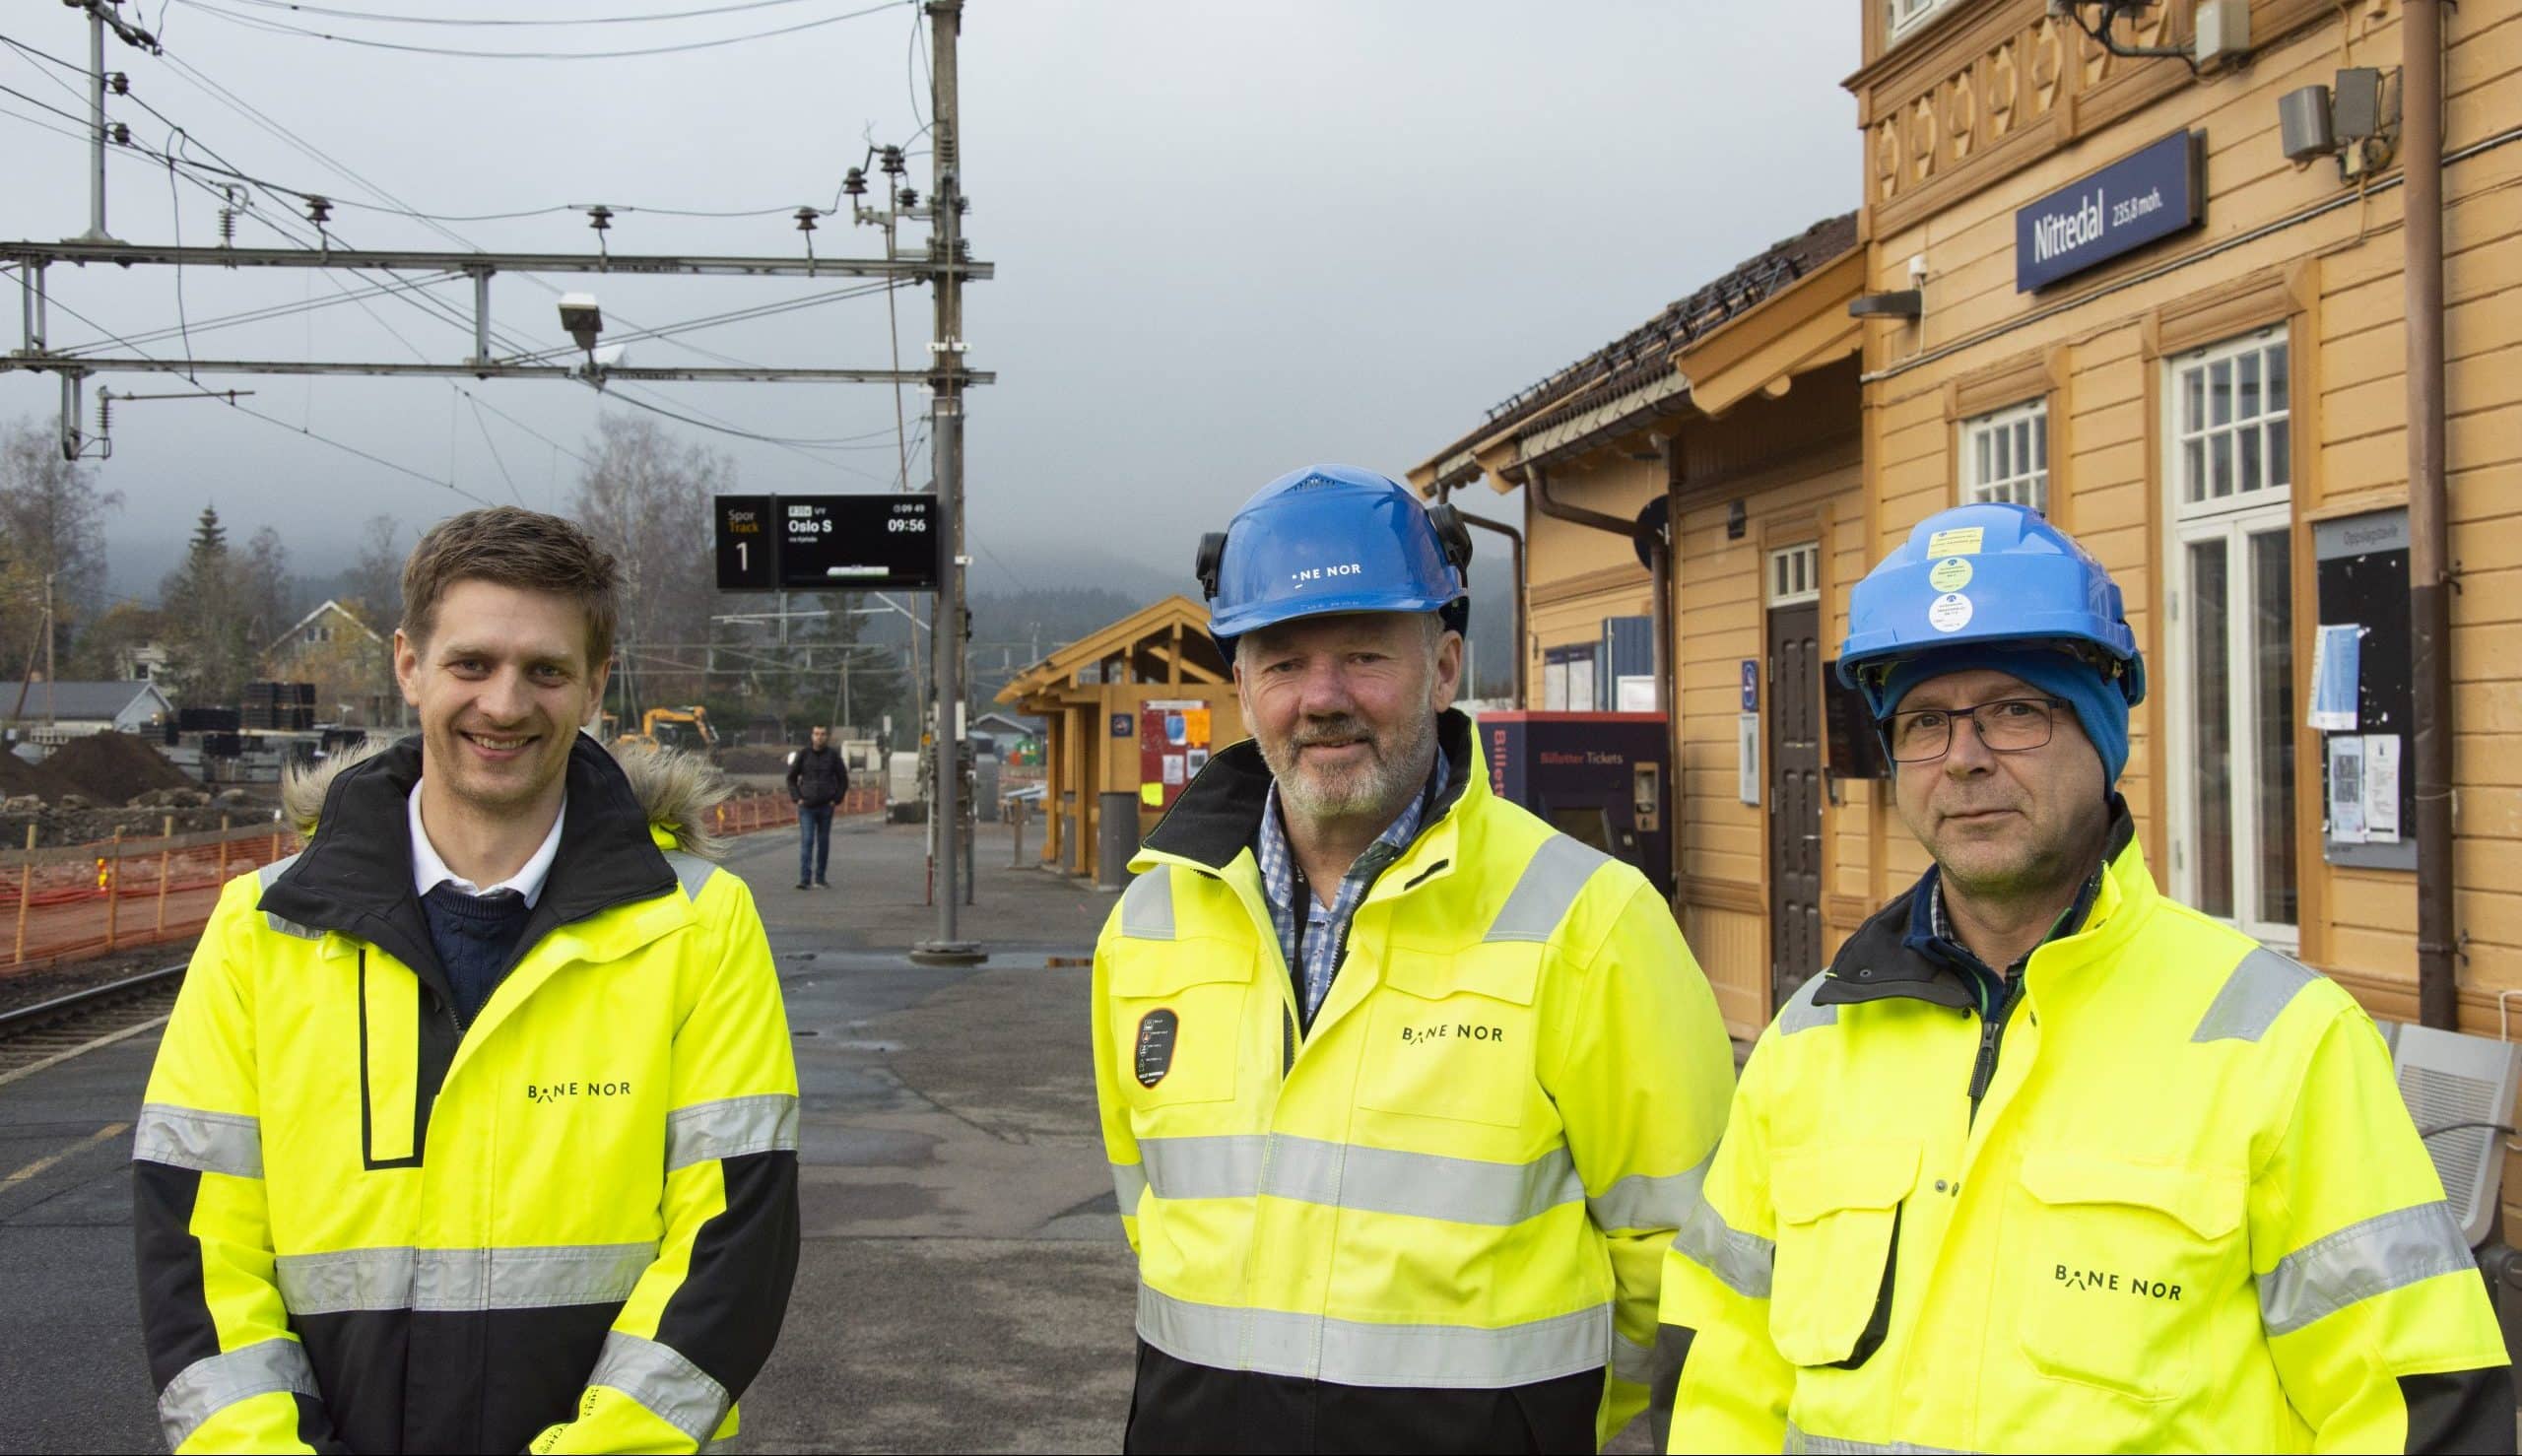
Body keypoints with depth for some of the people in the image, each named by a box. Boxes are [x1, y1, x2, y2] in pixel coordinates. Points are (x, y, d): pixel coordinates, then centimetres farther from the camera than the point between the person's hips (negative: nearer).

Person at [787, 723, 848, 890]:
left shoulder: (833, 755, 1)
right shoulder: (803, 754, -1)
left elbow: (843, 779, 9)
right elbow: (791, 778, 7)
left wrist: (836, 799, 0)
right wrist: (797, 798, -2)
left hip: (826, 807, 2)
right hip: (806, 807, -1)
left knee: (823, 842, 8)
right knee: (806, 841, -10)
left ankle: (820, 877, 18)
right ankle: (804, 879, -15)